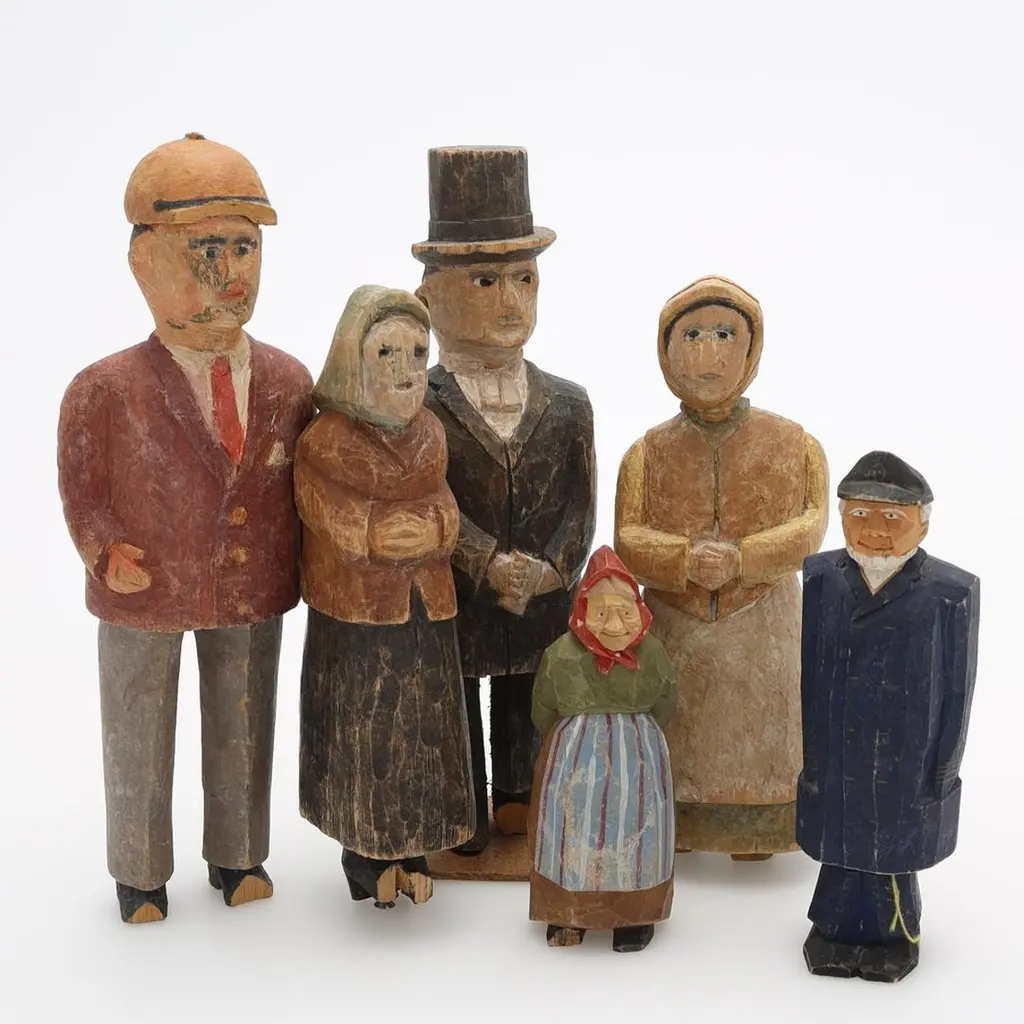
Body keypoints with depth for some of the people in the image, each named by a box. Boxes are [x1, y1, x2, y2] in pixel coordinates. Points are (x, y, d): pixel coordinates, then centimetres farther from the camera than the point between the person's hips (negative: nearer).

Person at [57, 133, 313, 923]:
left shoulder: (287, 382, -5)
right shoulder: (108, 392, -15)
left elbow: (304, 482, 3)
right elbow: (85, 497, -8)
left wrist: (292, 565, -2)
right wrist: (115, 562, -14)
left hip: (254, 596, 3)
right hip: (147, 602, -3)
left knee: (242, 732, 19)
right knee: (141, 744, 15)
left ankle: (238, 854, 40)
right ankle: (141, 872, 35)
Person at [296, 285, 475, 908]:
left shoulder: (430, 434, 5)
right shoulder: (324, 441, -10)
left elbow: (446, 524, 0)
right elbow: (348, 533, -14)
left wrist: (378, 529, -10)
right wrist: (417, 529, -12)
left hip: (427, 613, 5)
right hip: (355, 617, -4)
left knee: (422, 733, 11)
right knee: (363, 734, 6)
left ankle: (412, 854, 26)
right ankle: (366, 861, 20)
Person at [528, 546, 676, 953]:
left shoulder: (652, 654, -9)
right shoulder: (561, 657, -13)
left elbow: (664, 709, 5)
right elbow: (544, 713, 2)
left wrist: (630, 739, 5)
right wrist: (576, 742, 7)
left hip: (636, 761, 1)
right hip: (574, 763, 0)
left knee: (635, 831, 3)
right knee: (573, 831, 4)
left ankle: (635, 914, 20)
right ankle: (568, 911, 22)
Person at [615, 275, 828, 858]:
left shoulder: (792, 444, -2)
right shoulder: (649, 453, 1)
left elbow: (810, 525, -8)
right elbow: (627, 540, -6)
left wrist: (742, 558, -23)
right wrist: (684, 559, -25)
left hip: (763, 625, -1)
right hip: (674, 628, 1)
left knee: (758, 730, 6)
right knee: (676, 736, 8)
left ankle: (756, 833, 24)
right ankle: (674, 830, 26)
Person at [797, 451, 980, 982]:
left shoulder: (950, 593, -15)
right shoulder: (821, 580, -5)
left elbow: (956, 691, -7)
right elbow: (809, 672, 2)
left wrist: (942, 769, -3)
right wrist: (809, 748, 5)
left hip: (906, 761, -2)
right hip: (835, 758, 2)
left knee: (893, 849, 14)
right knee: (844, 842, 16)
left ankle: (890, 932, 37)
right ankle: (841, 928, 38)